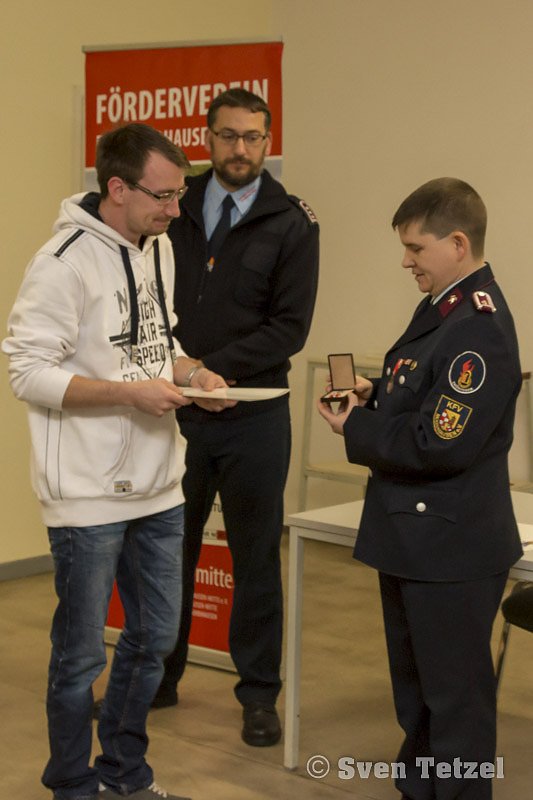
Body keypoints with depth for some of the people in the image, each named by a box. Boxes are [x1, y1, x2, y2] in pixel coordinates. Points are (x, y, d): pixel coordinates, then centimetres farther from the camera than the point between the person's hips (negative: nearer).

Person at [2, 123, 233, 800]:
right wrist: (130, 393, -23)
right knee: (82, 655, 6)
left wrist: (191, 373, -1)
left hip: (158, 489, 8)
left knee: (153, 638, 18)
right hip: (89, 497, -8)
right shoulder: (64, 262, -17)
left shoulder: (157, 248, 9)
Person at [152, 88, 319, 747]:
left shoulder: (292, 223, -3)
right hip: (175, 413, 2)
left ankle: (259, 694, 20)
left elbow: (289, 327, -9)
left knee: (256, 557, 8)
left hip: (253, 414, -2)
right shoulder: (176, 208, 4)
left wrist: (211, 367, -16)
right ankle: (158, 677, 30)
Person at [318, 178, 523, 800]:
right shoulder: (442, 309, 8)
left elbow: (441, 443, -26)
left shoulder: (479, 328, -23)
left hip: (450, 548, -10)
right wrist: (375, 396, -1)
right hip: (415, 539, 10)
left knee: (455, 697, 3)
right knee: (415, 686, 23)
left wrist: (357, 432, -14)